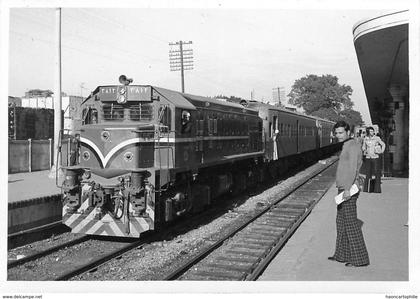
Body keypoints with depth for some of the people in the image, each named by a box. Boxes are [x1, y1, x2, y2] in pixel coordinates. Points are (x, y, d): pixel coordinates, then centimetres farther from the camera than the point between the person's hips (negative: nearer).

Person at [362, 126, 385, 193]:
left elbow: (383, 144, 10)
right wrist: (364, 150, -1)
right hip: (368, 158, 2)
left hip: (375, 158, -2)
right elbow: (363, 147, 18)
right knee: (368, 173, 5)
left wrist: (381, 151, 0)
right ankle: (367, 189, 12)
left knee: (377, 173, -4)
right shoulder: (365, 139, 5)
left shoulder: (377, 138, -2)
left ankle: (377, 189, 1)